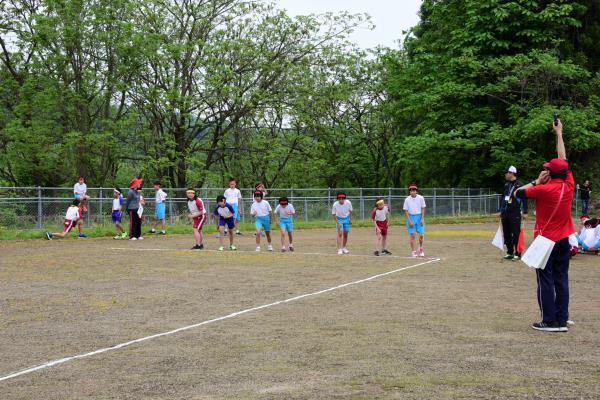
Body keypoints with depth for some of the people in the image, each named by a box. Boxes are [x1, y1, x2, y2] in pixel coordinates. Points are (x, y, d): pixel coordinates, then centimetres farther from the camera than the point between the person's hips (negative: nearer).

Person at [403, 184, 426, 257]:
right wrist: (409, 221, -10)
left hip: (419, 217, 1)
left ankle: (421, 248, 21)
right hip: (411, 217, -1)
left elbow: (423, 209, 2)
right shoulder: (407, 199, -5)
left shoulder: (421, 198, -3)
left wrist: (422, 219, -6)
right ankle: (414, 252, 4)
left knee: (421, 235, -4)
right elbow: (406, 211, -2)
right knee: (412, 235, -3)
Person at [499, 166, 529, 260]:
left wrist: (525, 212, -13)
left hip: (515, 213, -7)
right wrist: (501, 211, 20)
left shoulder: (519, 185, -7)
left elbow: (524, 199, -10)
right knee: (506, 234, 10)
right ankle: (509, 252, 18)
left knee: (516, 234, -6)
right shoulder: (506, 185, 15)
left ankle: (517, 253, -1)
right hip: (505, 213, 8)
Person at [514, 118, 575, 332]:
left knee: (546, 281, -1)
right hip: (564, 240, 5)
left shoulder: (544, 189, -16)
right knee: (561, 280, 7)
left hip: (545, 241, -5)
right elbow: (563, 159, 12)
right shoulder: (569, 185, -1)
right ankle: (562, 320, 8)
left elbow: (518, 193, -8)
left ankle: (549, 321, -1)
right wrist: (559, 133, 20)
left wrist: (536, 182, 2)